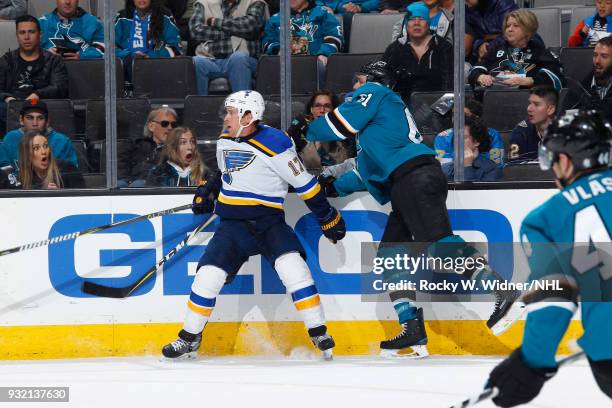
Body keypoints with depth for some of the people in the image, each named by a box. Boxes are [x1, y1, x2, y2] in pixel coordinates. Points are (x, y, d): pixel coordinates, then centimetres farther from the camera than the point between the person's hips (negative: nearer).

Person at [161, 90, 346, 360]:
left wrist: (329, 218, -8)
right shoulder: (225, 141, 7)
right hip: (233, 224, 5)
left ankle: (319, 335, -15)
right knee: (207, 276, -7)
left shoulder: (274, 144, -15)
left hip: (269, 223, -5)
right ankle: (190, 338, 11)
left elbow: (304, 184, -11)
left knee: (293, 268, -25)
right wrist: (207, 191, 14)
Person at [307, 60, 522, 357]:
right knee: (390, 255, 9)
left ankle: (501, 293, -36)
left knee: (438, 243, -23)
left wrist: (307, 132, 15)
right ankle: (413, 333, 2)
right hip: (410, 185, 10)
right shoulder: (384, 109, 35)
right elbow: (370, 171, 36)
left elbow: (338, 126, -4)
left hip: (416, 179, -10)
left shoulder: (375, 94, 7)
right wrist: (332, 185, 38)